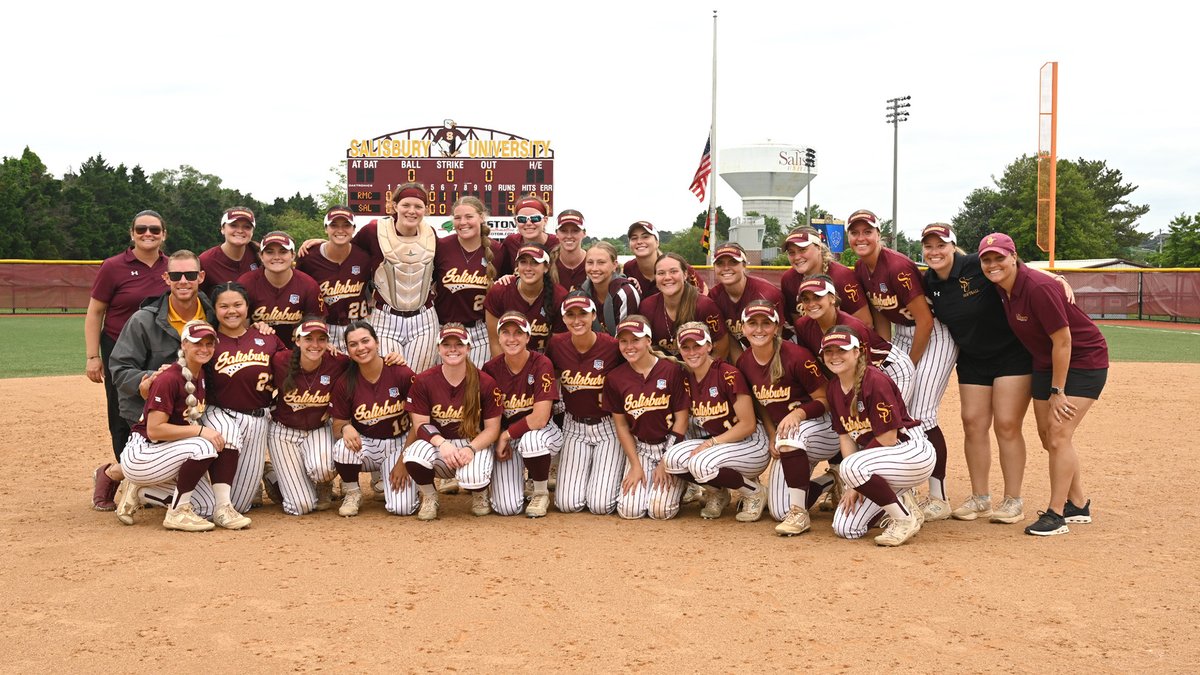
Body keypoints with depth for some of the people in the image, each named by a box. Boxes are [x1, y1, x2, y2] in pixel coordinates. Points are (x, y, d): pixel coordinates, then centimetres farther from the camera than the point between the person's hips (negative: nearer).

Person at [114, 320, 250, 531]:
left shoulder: (202, 374, 5)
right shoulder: (168, 379, -20)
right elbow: (154, 430, -25)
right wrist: (200, 430, -26)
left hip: (167, 453, 9)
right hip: (140, 456, -9)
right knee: (205, 446, -29)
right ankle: (178, 512, -11)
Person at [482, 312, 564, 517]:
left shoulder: (541, 364, -18)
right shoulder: (491, 369, -7)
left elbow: (540, 418, -23)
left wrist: (506, 435, -15)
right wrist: (499, 442, -11)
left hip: (540, 432, -2)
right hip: (505, 439, 2)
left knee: (530, 441, -41)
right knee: (507, 508, -14)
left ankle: (541, 492, -9)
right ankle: (518, 479, 24)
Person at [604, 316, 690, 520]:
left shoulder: (672, 370, -11)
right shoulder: (614, 378, -2)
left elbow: (681, 419, -8)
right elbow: (621, 424, 4)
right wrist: (635, 465, -3)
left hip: (670, 445, -3)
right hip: (639, 447, 3)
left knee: (661, 510, -16)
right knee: (629, 510, -13)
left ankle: (678, 484, 16)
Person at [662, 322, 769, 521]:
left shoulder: (729, 375, -17)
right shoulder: (686, 378, 3)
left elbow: (748, 424, -17)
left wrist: (711, 443, -21)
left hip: (751, 444, -6)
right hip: (713, 442, 6)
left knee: (701, 464, -33)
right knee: (672, 458, -20)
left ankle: (754, 492, -6)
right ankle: (717, 492, 6)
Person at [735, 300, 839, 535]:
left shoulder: (796, 355, -22)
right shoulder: (744, 363, -3)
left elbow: (825, 400, -16)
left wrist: (798, 413, -33)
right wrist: (772, 437, -1)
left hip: (823, 430, -7)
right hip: (786, 441, 7)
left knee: (791, 434, -42)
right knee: (779, 511, 2)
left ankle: (800, 514, -27)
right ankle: (830, 482, 29)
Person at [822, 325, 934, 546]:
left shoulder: (875, 381, -19)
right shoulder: (834, 388, 5)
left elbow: (888, 438, -19)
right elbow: (845, 437, 5)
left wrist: (853, 474, -11)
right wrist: (854, 484, -7)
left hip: (915, 453, -8)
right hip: (878, 459, 8)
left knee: (851, 467, -35)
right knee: (844, 528, -4)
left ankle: (907, 518, -14)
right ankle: (899, 499, 19)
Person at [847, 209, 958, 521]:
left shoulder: (897, 267, -24)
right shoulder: (860, 272, 1)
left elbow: (925, 322, -21)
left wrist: (909, 366, -12)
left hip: (935, 334, -8)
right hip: (902, 334, 8)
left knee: (920, 416, -12)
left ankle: (939, 498, -1)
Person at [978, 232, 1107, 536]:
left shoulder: (1038, 288, -29)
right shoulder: (1001, 288, -6)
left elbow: (1063, 341, -26)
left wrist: (1057, 391, -20)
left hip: (1084, 361, -9)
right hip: (1046, 362, 9)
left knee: (1059, 434, -14)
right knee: (1047, 434, 11)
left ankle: (1056, 514, -6)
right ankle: (1079, 505, 26)